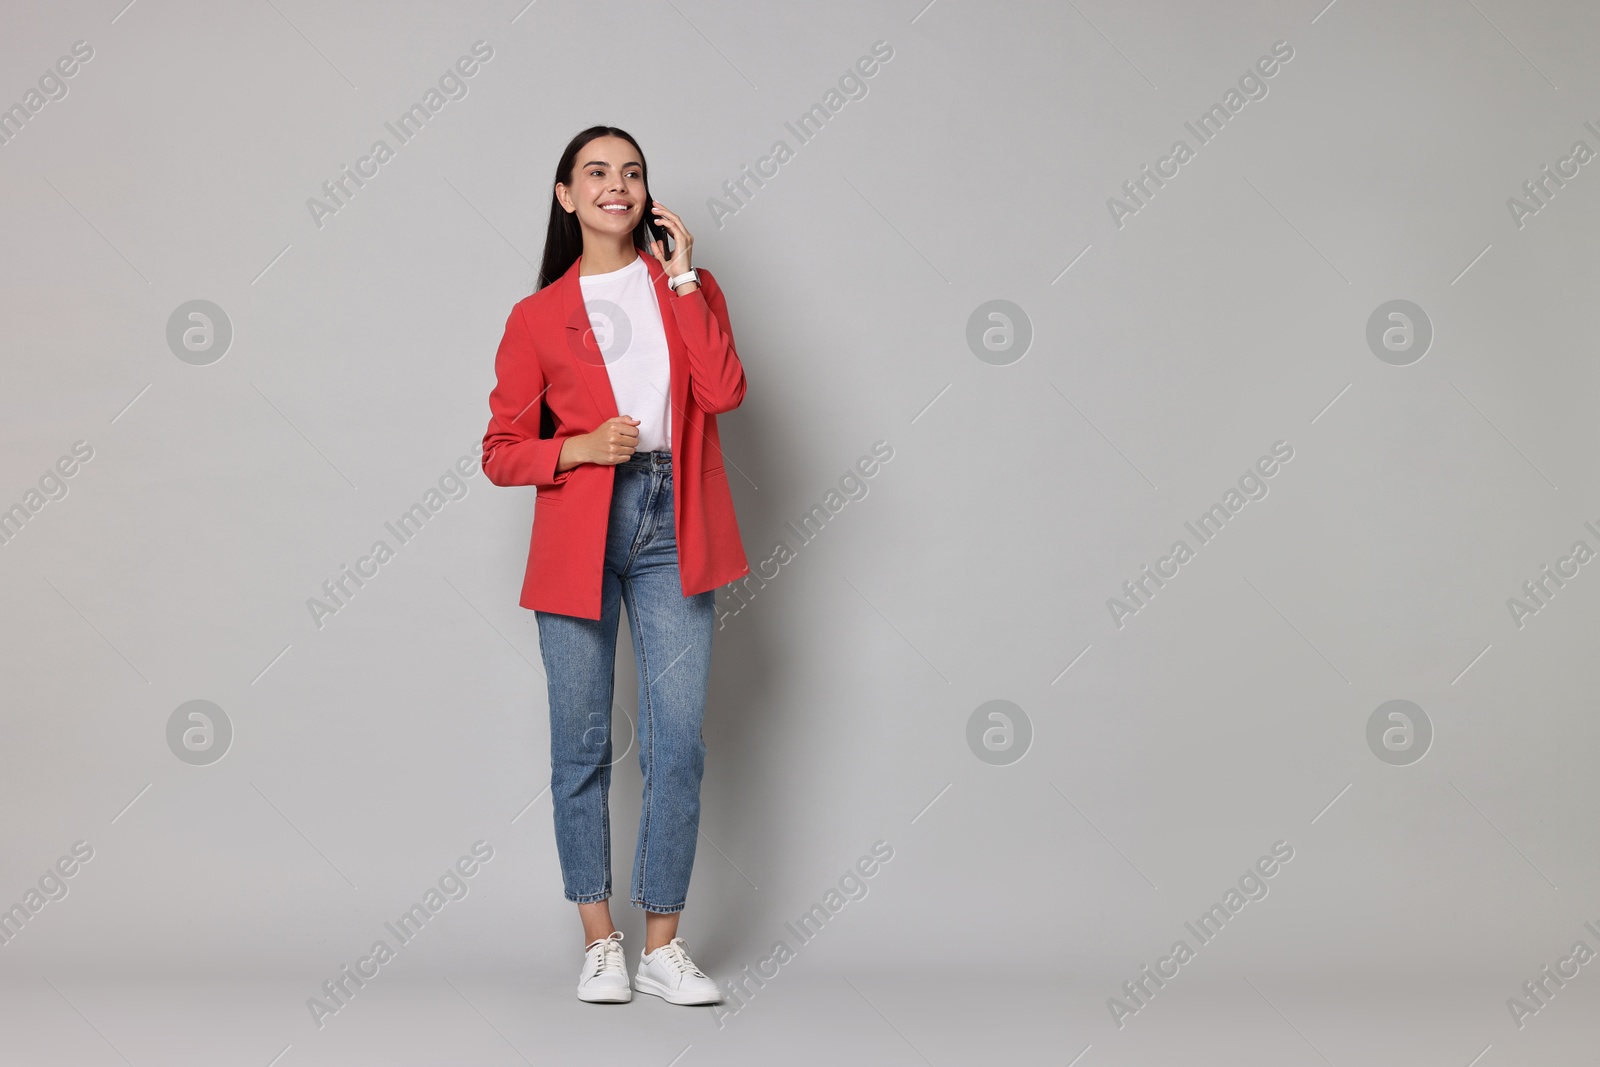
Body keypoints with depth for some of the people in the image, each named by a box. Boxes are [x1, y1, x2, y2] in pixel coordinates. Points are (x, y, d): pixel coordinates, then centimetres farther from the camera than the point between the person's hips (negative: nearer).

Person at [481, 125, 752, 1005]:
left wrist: (683, 280, -6)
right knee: (582, 745, 3)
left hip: (670, 533, 1)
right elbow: (500, 452, 6)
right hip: (577, 535, -1)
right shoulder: (537, 318, 7)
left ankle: (662, 946, 7)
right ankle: (600, 942, 15)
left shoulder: (688, 290, 11)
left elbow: (723, 391, -7)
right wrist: (578, 448, -11)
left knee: (679, 742, -3)